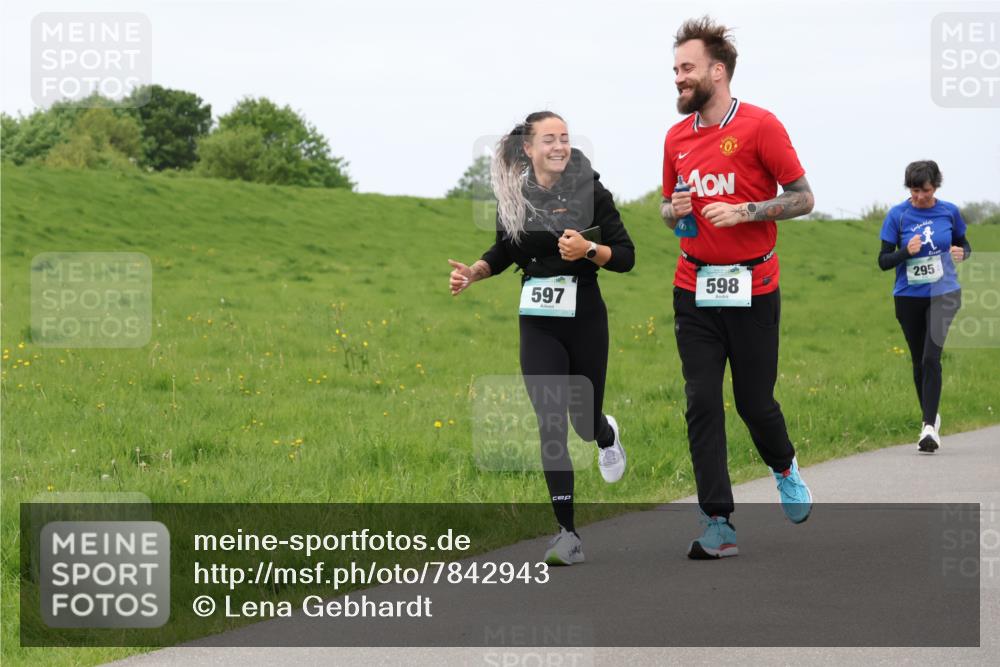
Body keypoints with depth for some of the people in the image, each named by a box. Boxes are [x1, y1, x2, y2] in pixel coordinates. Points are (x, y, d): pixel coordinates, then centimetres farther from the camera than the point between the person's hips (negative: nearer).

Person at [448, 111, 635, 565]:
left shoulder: (591, 193, -7)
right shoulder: (514, 199, 1)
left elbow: (626, 256, -5)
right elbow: (505, 251, 18)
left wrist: (589, 250, -23)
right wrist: (473, 272, -1)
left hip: (585, 320, -1)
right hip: (538, 325, 2)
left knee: (584, 421, 10)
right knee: (551, 425, -7)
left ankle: (607, 436, 51)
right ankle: (567, 534, -3)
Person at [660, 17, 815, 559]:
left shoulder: (760, 126, -7)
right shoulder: (676, 137, 8)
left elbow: (802, 198, -5)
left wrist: (744, 211, -18)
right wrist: (674, 211, -3)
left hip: (752, 290, -4)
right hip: (694, 289, 4)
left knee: (755, 401, 3)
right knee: (701, 403, -4)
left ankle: (785, 468, 37)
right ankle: (718, 525, -1)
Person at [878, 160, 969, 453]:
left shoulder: (949, 211, -1)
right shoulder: (897, 215, -5)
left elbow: (964, 245, 14)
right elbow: (883, 260, -3)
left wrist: (961, 252, -10)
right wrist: (906, 251, -23)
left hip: (943, 294, -1)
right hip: (908, 297, 1)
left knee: (931, 357, -17)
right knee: (919, 361, 10)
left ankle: (929, 427, -18)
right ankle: (930, 418, 30)